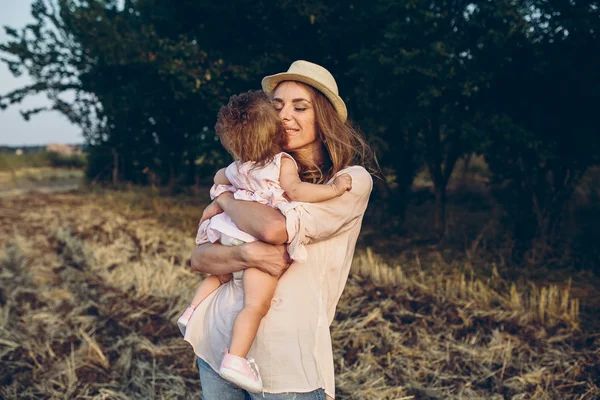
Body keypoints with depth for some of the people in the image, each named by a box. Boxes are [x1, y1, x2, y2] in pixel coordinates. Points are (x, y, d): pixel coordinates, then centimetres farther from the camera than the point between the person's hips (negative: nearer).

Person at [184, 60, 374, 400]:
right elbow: (199, 258, -1)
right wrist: (247, 254, -20)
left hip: (287, 360, -4)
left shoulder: (352, 181, -8)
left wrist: (225, 200, -5)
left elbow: (276, 228, -23)